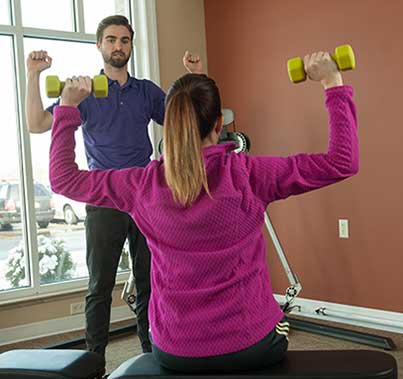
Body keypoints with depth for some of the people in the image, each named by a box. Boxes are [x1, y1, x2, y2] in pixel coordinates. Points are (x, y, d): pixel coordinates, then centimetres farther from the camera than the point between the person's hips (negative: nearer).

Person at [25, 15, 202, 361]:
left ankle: (152, 355, 21)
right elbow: (37, 124, -4)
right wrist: (34, 75, -13)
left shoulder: (147, 91, 11)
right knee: (101, 285, 3)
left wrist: (196, 78, -2)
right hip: (104, 200, -2)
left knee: (150, 282, 9)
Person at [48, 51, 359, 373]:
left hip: (173, 353, 2)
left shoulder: (144, 184, -10)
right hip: (250, 348, -1)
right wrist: (334, 85, -9)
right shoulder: (245, 175, -18)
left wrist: (67, 108, 11)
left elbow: (64, 179, 5)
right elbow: (343, 162, -15)